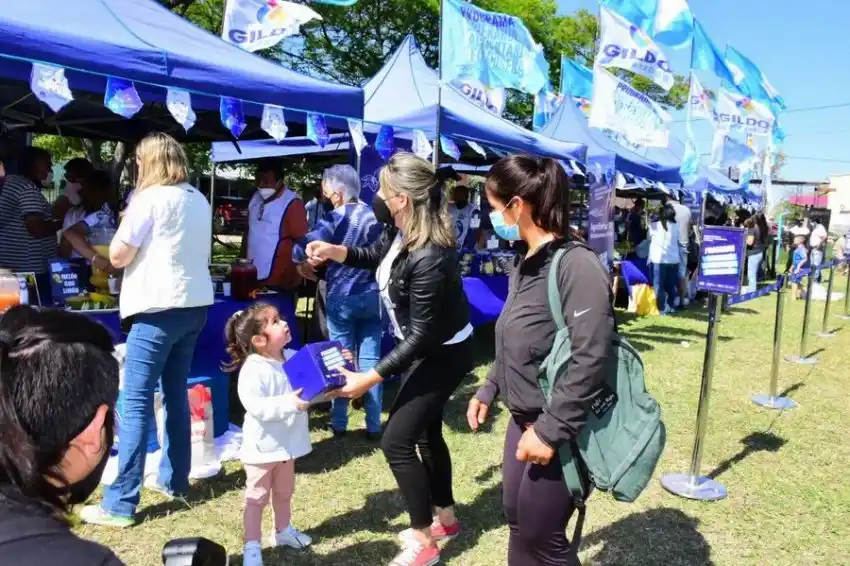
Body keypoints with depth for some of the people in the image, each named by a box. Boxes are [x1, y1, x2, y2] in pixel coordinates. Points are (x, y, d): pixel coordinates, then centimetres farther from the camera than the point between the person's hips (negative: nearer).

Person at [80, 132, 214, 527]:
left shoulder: (150, 198, -9)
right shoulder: (199, 200, 13)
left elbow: (117, 256, -8)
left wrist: (125, 227, 9)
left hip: (159, 308, -8)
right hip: (195, 304, 8)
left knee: (135, 402, -5)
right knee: (176, 393, 16)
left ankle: (120, 504, -1)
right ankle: (174, 478, 25)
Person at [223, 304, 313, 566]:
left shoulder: (294, 357, -2)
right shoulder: (252, 369, -25)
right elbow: (256, 406, -34)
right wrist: (288, 403, -41)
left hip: (288, 442, 7)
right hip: (262, 445, -7)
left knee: (284, 492, 25)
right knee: (257, 497, 6)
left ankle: (283, 530, 43)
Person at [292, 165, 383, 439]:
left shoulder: (334, 219, -12)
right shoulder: (374, 216, 2)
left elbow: (302, 250, -21)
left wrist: (303, 262, -1)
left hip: (342, 298, -3)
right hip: (372, 295, 4)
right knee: (370, 359, 8)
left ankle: (339, 423, 17)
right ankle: (373, 424, 11)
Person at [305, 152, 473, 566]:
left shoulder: (429, 257, -35)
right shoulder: (401, 232, -8)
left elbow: (422, 335, -31)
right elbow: (374, 257, 15)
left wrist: (370, 378, -31)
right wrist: (333, 252, -3)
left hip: (442, 354, -9)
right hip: (422, 348, 10)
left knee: (396, 440, -7)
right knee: (425, 431, 20)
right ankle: (445, 517, 39)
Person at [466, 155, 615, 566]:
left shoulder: (577, 265, -21)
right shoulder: (525, 264, 8)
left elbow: (589, 359, -26)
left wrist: (551, 429, -25)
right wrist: (488, 391, 18)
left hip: (559, 430, -8)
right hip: (523, 419, 8)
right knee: (517, 521, 19)